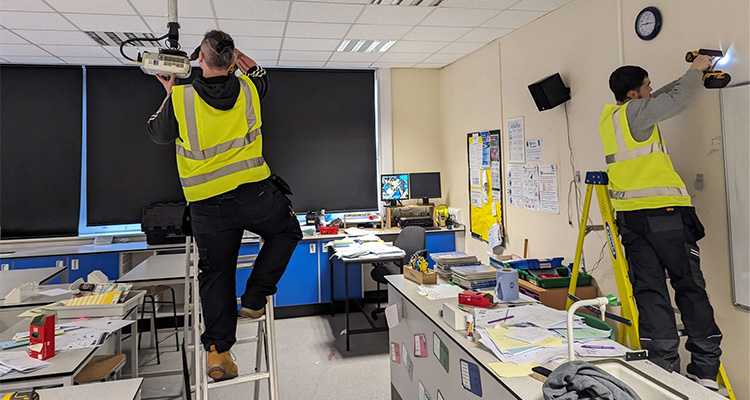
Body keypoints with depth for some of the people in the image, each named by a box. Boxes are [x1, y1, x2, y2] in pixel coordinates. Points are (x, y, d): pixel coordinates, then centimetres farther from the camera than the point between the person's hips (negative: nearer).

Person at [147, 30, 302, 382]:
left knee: (216, 274, 13)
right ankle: (254, 298, 17)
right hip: (255, 194, 0)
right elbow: (261, 80, 26)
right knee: (286, 232, 25)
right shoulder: (247, 89, 0)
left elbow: (158, 134, 14)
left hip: (207, 205, 1)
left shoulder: (180, 99, -5)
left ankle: (218, 351, 17)